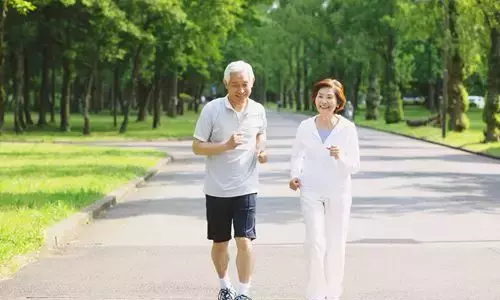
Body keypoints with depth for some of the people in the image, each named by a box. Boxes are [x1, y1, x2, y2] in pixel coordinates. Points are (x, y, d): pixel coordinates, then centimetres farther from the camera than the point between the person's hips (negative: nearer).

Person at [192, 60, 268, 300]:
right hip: (217, 189, -1)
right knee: (220, 243, 13)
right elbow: (197, 147, -7)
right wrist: (226, 145, -22)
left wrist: (261, 149, 1)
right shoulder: (212, 109, -10)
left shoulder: (258, 111, 0)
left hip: (246, 188, 1)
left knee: (244, 242, -10)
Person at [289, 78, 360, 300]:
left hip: (338, 193, 0)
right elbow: (297, 155, 13)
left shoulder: (348, 128, -8)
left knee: (336, 245, 9)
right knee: (315, 243, -11)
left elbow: (355, 166, -6)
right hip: (311, 192, 0)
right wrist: (295, 175, -4)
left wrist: (341, 157, -25)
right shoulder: (305, 127, -4)